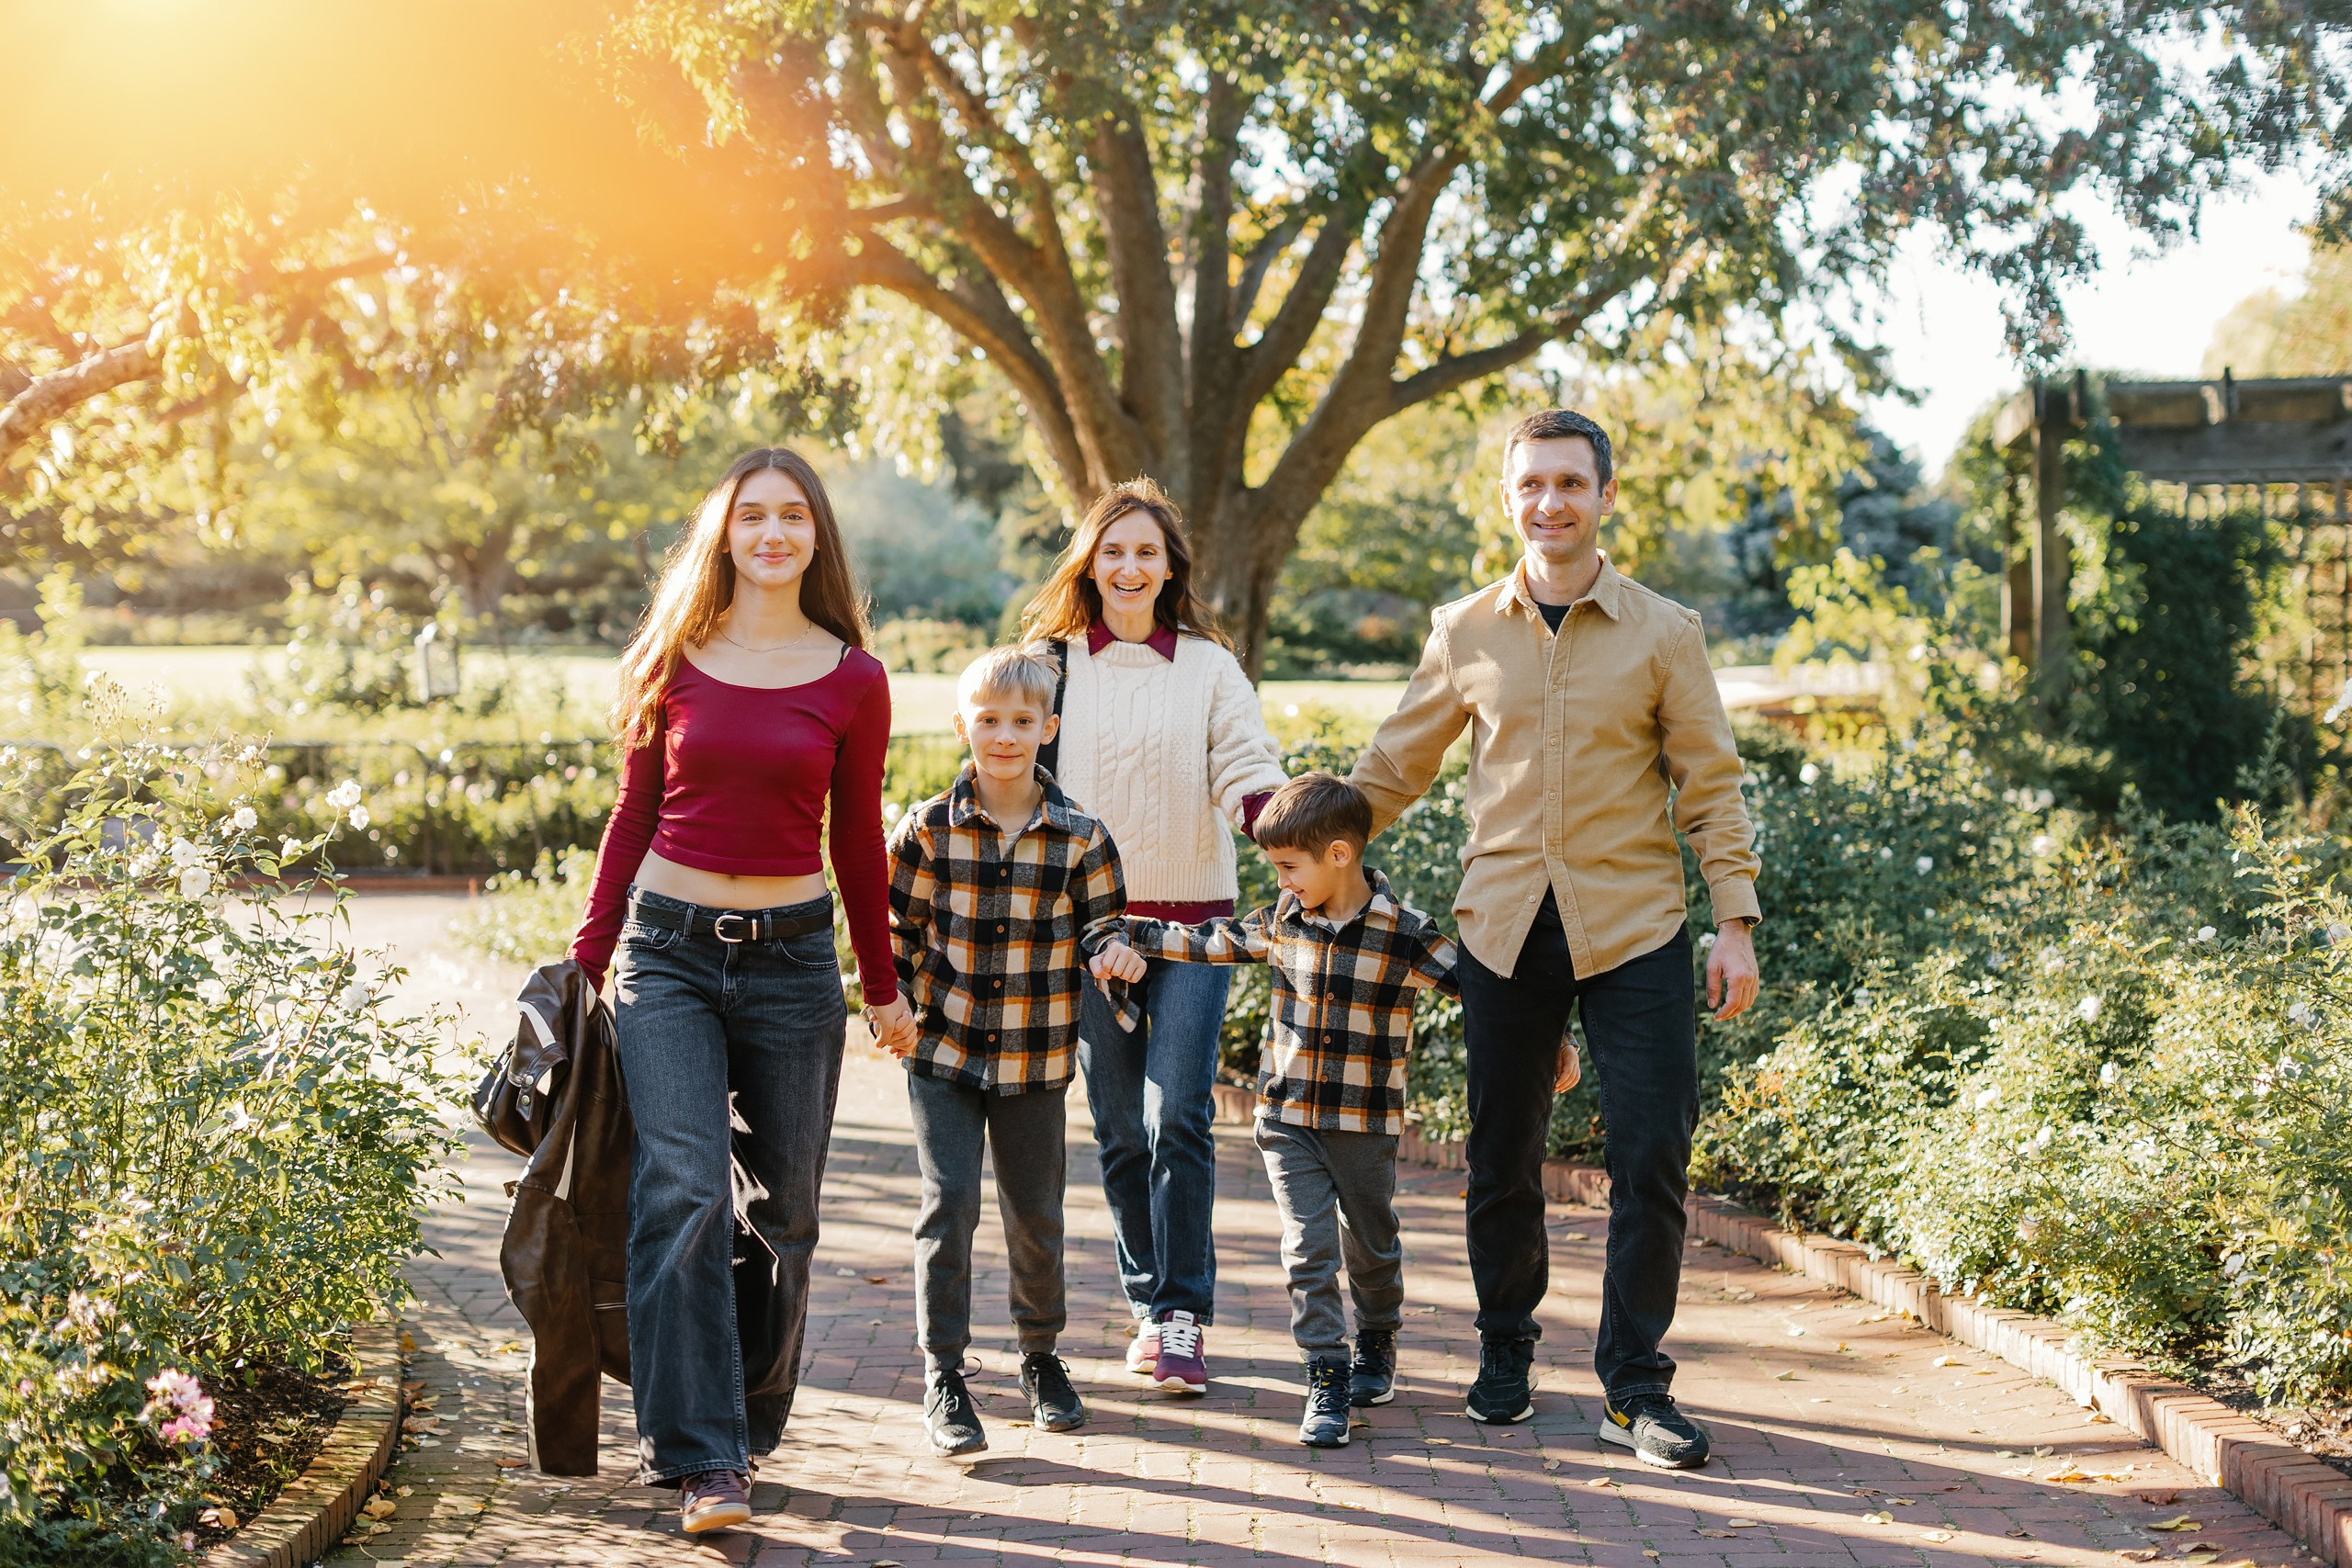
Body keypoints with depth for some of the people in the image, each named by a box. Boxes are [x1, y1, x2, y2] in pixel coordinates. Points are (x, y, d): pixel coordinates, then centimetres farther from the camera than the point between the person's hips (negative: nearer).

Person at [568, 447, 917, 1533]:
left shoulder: (852, 681, 2)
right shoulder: (675, 662, 3)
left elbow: (857, 839, 10)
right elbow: (634, 814, 10)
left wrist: (882, 983, 15)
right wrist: (589, 950, 9)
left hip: (791, 957, 1)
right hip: (670, 950, -1)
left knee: (780, 1208, 8)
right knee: (683, 1191, -13)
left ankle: (747, 1422, 28)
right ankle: (699, 1457, -10)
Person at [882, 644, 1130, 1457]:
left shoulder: (1080, 838, -3)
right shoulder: (928, 829, -4)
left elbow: (1101, 926, 5)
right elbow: (896, 929, 3)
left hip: (1035, 1059, 1)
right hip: (942, 1053, -1)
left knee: (1037, 1215, 11)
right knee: (949, 1201, -7)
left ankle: (1041, 1355, 33)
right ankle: (942, 1376, 4)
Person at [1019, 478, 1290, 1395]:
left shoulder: (1209, 665, 8)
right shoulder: (1054, 663, 9)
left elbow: (1248, 771, 1)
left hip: (1192, 921, -1)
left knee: (1178, 1117, -11)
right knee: (1119, 1128, 4)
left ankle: (1184, 1315, -7)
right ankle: (1151, 1306, 16)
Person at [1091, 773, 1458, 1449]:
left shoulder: (1405, 935, -13)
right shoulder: (1282, 923, 0)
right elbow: (1203, 940, 11)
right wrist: (1129, 939, 6)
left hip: (1366, 1122, -2)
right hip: (1287, 1116, 2)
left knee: (1372, 1246, 14)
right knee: (1309, 1246, -6)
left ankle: (1377, 1343, 40)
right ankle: (1326, 1377, 2)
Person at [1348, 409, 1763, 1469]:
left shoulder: (1663, 633, 2)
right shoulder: (1465, 633, 6)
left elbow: (1710, 784, 4)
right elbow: (1395, 766, 15)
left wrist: (1735, 919, -2)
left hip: (1634, 928, -1)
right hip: (1505, 929, 1)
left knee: (1653, 1157, -4)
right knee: (1502, 1161, 8)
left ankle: (1634, 1385, 9)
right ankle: (1504, 1354, 28)